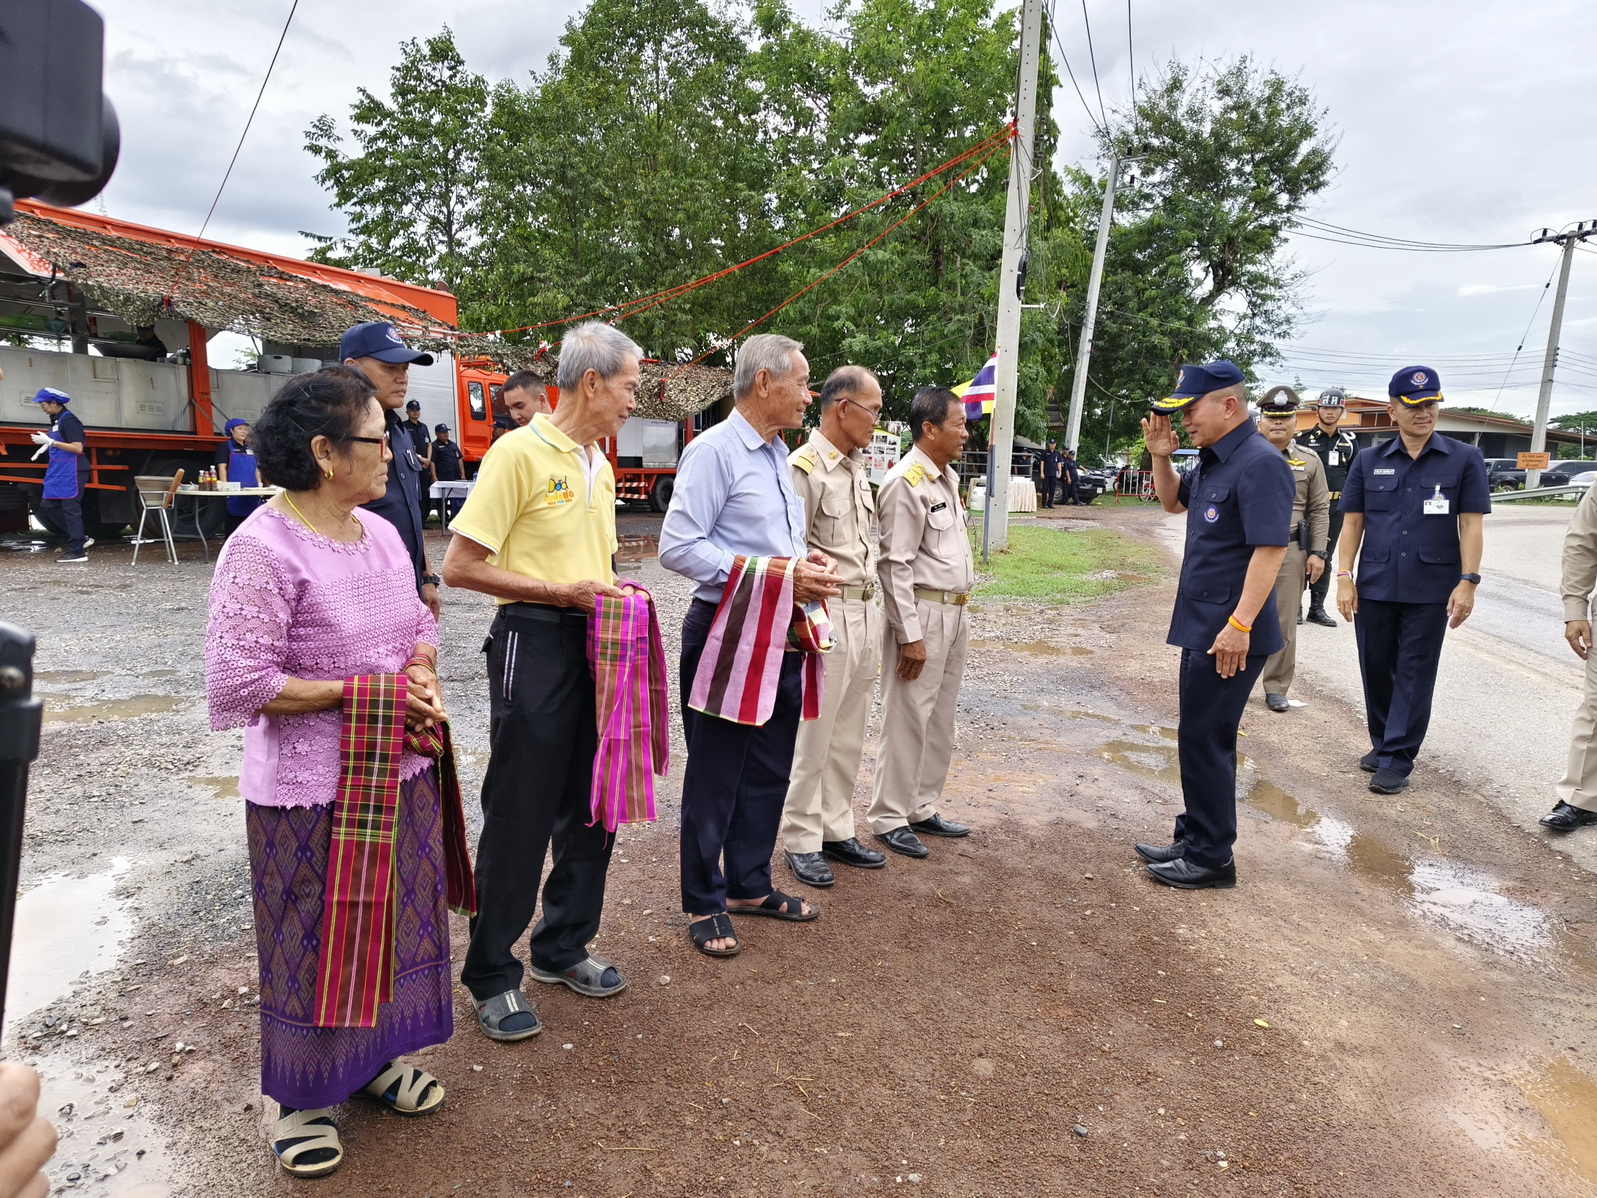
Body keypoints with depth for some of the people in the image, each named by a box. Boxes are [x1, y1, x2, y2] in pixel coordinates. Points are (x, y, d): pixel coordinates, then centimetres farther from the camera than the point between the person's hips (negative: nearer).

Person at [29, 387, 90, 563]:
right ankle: (79, 540, 15)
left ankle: (78, 551, -3)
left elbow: (77, 448, -20)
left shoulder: (69, 420, -13)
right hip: (58, 473, 10)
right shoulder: (55, 421, 15)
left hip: (72, 472, -10)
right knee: (47, 507, 9)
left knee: (70, 509, -7)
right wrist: (46, 444, 11)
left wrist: (50, 442, -21)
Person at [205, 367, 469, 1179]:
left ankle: (375, 1056, 42)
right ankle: (302, 1096, 34)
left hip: (399, 774, 7)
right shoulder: (263, 549, -20)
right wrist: (370, 693, -20)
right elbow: (239, 684, -21)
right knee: (316, 945, 11)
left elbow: (419, 627, 14)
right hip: (312, 790, -7)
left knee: (394, 922, 19)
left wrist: (422, 678, -7)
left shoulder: (380, 533, 3)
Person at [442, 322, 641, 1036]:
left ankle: (563, 948, 32)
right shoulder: (520, 453, -11)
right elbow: (460, 567, -15)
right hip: (534, 643, -8)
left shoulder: (600, 467, 14)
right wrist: (562, 592, -17)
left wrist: (612, 594, 5)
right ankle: (491, 977, 19)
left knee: (592, 808, 14)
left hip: (594, 644, 8)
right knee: (519, 817, 1)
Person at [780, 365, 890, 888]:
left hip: (867, 611, 8)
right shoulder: (804, 467, -13)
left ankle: (837, 830, 28)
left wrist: (873, 612, 16)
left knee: (849, 733, 15)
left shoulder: (858, 467, 14)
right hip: (826, 613, -8)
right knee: (813, 733, 1)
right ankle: (801, 840, 15)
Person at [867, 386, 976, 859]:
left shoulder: (947, 476, 13)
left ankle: (922, 809, 29)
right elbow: (895, 564, -18)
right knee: (908, 718, -1)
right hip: (920, 612, -9)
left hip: (954, 611, 9)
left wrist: (959, 611, 15)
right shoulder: (906, 482, -16)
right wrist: (910, 636, -19)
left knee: (940, 717, 16)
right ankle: (889, 817, 13)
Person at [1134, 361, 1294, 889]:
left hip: (1228, 634, -10)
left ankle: (1212, 857, 11)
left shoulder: (1260, 463, -17)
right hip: (1200, 625, 10)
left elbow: (1270, 549, -24)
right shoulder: (1212, 459, 12)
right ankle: (1194, 839, 29)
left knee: (1206, 740, -1)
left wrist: (1240, 625, -28)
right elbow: (1173, 501, 29)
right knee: (1198, 736, 16)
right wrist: (1160, 457, 11)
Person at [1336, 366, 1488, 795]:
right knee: (1376, 669, 10)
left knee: (1414, 675, 2)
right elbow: (1352, 522, 5)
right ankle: (1382, 743, 27)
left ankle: (1396, 760, 8)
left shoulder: (1464, 459, 0)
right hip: (1374, 586, 2)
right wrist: (1344, 577, -2)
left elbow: (1471, 524, -2)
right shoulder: (1369, 461, 5)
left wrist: (1467, 582, -10)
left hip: (1431, 590, -2)